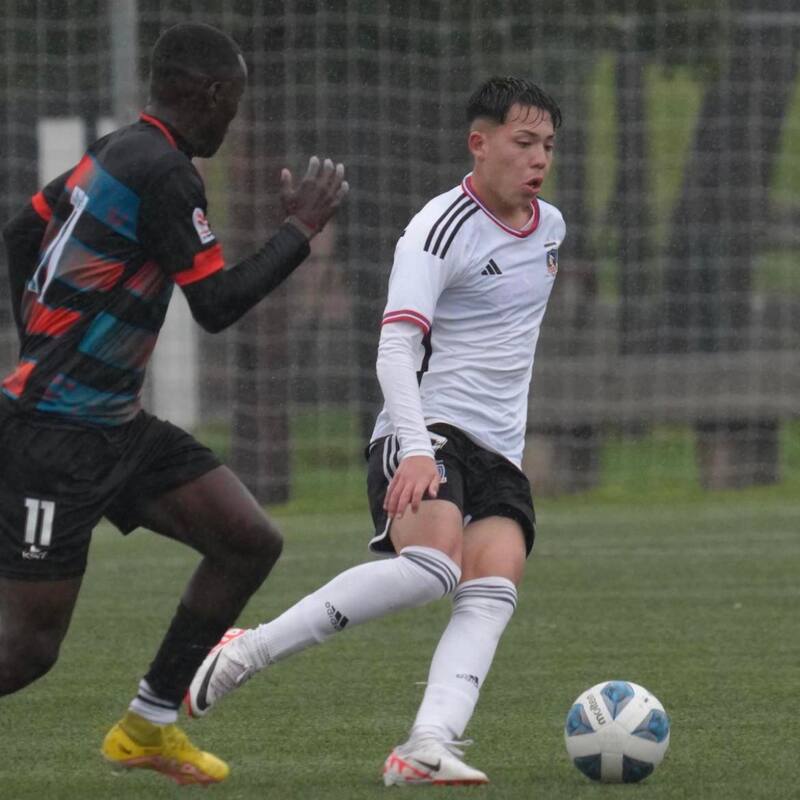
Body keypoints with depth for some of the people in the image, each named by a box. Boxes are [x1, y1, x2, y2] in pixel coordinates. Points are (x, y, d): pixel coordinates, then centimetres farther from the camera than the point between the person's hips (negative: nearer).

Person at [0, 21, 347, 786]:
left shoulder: (115, 152, 10)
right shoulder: (164, 173, -19)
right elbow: (217, 305, -18)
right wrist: (301, 229, -8)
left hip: (115, 427, 10)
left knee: (250, 543, 6)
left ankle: (147, 727, 15)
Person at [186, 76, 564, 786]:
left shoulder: (551, 228, 16)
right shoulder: (440, 230, -9)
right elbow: (395, 349, -19)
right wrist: (416, 449, -32)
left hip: (501, 455, 7)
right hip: (427, 432, -7)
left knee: (493, 592, -18)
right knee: (431, 566, -31)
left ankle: (427, 748, -33)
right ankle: (246, 652, -21)